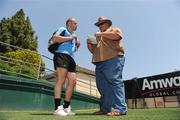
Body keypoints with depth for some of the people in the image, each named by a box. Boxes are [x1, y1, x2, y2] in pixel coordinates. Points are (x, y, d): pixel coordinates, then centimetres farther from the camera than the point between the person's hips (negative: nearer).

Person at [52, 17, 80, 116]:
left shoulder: (74, 35, 34)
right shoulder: (63, 29, 12)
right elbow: (54, 38, -7)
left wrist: (77, 45, 17)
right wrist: (70, 37, -3)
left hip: (70, 58, 8)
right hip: (61, 55, -8)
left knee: (72, 81, -2)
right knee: (61, 80, -17)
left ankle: (66, 107, 4)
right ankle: (57, 108, -16)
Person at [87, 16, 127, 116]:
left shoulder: (114, 29, 19)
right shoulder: (98, 37, 35)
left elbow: (117, 35, -5)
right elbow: (93, 50, 31)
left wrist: (101, 34, -5)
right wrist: (89, 43, 11)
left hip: (113, 59, -6)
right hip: (100, 63, 7)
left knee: (115, 82, -15)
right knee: (102, 86, 0)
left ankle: (120, 109, -15)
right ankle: (104, 109, 4)